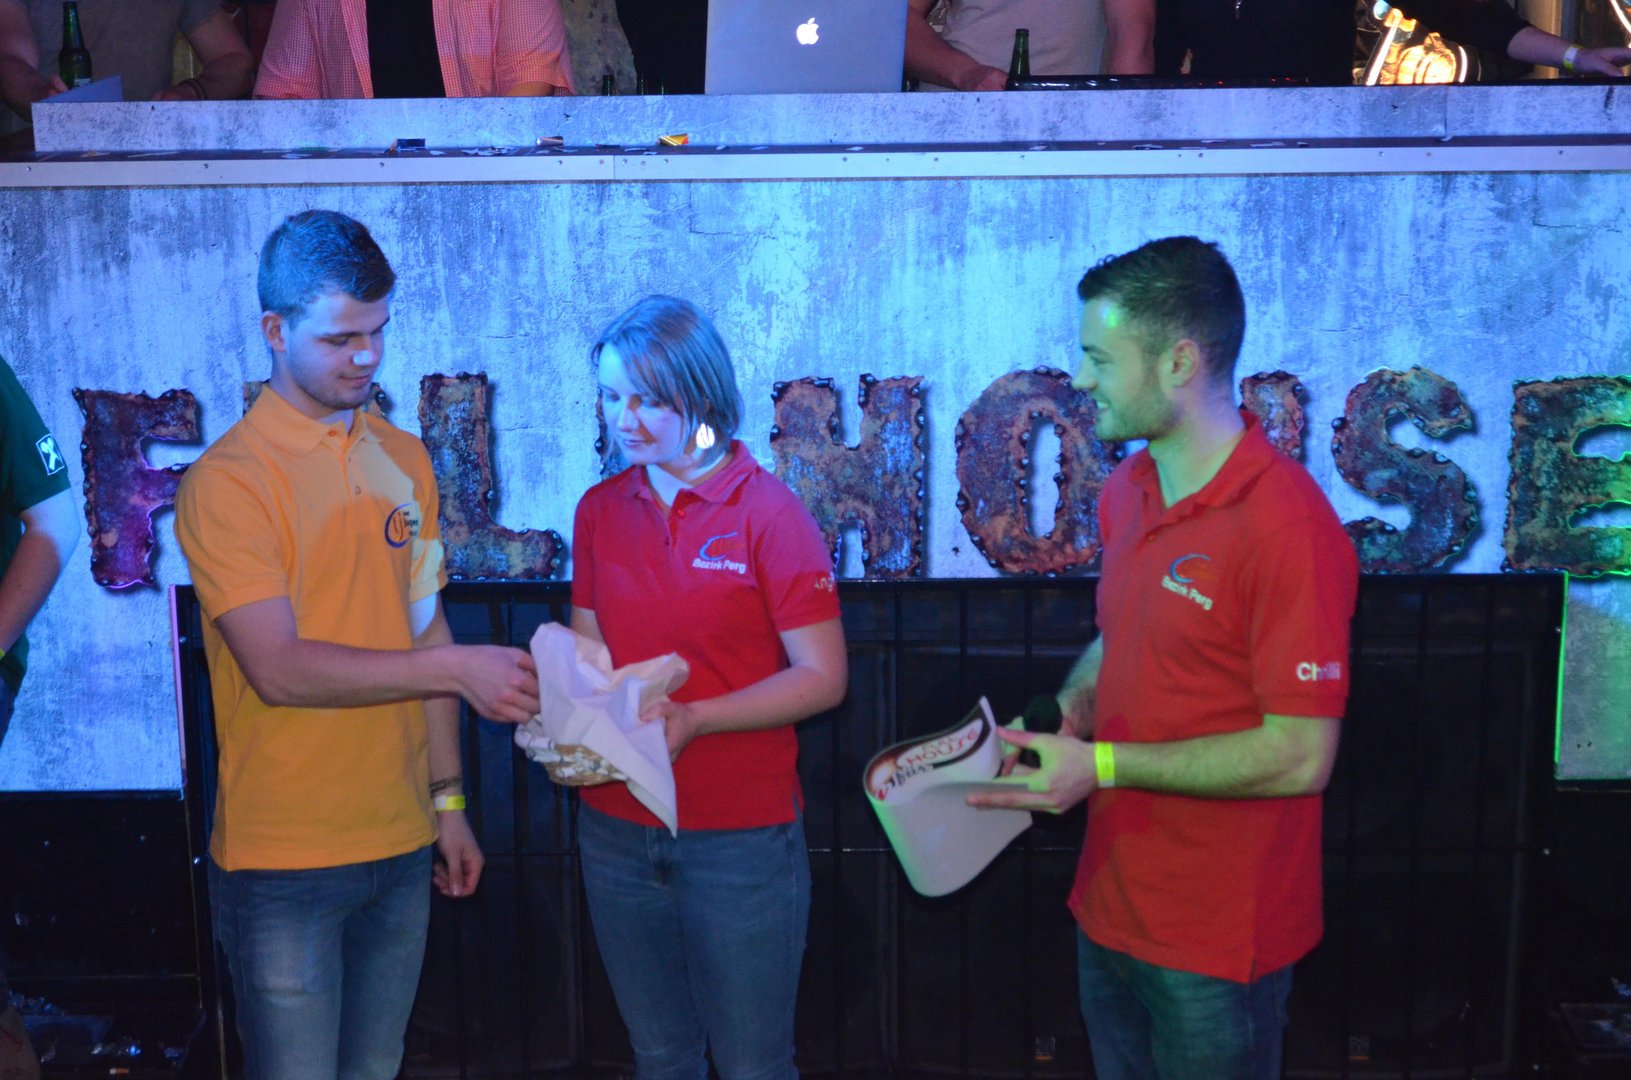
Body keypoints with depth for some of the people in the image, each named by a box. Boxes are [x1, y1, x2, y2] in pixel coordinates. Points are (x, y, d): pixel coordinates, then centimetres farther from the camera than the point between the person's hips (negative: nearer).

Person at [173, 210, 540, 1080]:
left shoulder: (405, 461, 7)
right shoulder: (229, 479, -12)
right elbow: (280, 670, -19)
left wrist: (447, 797, 11)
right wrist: (455, 667, -21)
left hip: (401, 843, 5)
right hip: (284, 855, -5)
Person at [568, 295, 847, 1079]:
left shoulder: (768, 510, -10)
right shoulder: (601, 510, 5)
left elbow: (822, 677, -12)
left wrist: (695, 718, -23)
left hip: (741, 837, -4)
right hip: (617, 830, 4)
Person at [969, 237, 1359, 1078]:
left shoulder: (1287, 527, -23)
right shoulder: (1127, 491, 3)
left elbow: (1299, 756, -24)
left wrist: (1102, 765, -21)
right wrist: (1066, 710, -3)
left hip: (1220, 938, -7)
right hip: (1111, 905, 7)